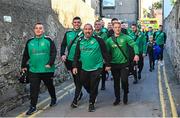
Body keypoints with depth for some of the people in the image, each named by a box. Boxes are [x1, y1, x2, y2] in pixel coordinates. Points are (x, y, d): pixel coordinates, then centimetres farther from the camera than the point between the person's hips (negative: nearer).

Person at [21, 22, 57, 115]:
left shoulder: (48, 40, -4)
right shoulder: (30, 42, 6)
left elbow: (53, 52, -9)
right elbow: (25, 55, 13)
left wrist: (50, 63, -18)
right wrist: (23, 66, 16)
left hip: (47, 70, -2)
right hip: (33, 70, 2)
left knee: (49, 85, 17)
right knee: (33, 88, -1)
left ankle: (53, 99, 42)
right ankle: (33, 106, 9)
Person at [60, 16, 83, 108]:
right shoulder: (68, 33, 8)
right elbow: (63, 45, 9)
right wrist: (62, 54, -5)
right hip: (70, 60, 4)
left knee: (78, 80, -6)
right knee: (75, 79, 17)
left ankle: (75, 100, -2)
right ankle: (80, 93, 37)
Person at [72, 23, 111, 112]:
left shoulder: (98, 40, -7)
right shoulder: (80, 41, 5)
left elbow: (105, 53, -3)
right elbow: (77, 55, 10)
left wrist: (107, 64, -3)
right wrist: (75, 66, 6)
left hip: (96, 68, -4)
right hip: (84, 68, 4)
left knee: (94, 87, 2)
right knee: (85, 84, 14)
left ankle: (91, 103, 18)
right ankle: (92, 95, 43)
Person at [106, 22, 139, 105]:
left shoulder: (125, 37, -4)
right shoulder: (109, 40, 3)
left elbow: (134, 45, -13)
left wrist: (136, 54, -29)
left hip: (124, 63, -2)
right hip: (114, 64, 3)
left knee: (124, 80, -10)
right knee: (116, 82, 11)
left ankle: (125, 94, 19)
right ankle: (117, 98, 27)